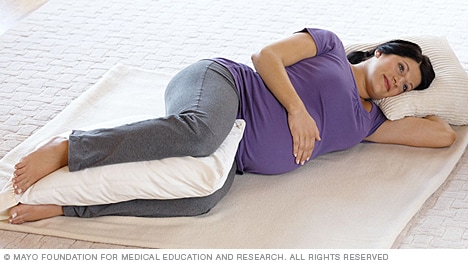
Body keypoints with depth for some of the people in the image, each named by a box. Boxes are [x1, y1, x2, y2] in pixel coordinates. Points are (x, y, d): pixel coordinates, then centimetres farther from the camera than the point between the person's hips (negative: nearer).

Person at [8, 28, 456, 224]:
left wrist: (420, 95, 38)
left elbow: (443, 134, 25)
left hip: (235, 156, 4)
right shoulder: (330, 45, 12)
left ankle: (63, 204, -30)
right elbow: (266, 56, 0)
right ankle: (65, 150, -31)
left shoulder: (366, 123, 24)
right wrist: (297, 109, -11)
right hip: (221, 84, -4)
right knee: (197, 132, -43)